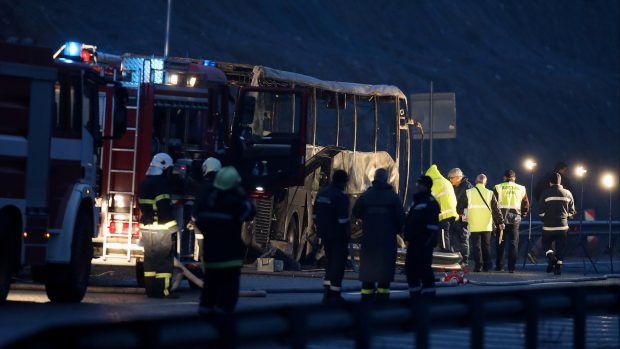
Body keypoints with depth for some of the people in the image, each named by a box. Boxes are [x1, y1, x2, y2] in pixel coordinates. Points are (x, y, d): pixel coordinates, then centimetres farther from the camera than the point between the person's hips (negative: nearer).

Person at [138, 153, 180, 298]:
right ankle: (163, 290, -9)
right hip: (161, 229, -9)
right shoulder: (160, 182, -13)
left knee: (150, 259, 11)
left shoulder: (145, 182, 16)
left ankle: (151, 290, 14)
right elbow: (164, 208, -19)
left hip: (146, 227, 9)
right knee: (164, 260, -6)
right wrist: (172, 228, -17)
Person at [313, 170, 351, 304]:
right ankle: (334, 294, -1)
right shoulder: (341, 196, -16)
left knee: (330, 262, 18)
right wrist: (348, 234, -7)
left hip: (325, 234, 7)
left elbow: (315, 215, 12)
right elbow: (343, 219, -19)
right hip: (338, 236, -7)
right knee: (338, 263, 0)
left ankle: (327, 292, 15)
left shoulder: (321, 193, 8)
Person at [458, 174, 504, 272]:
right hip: (486, 225, 1)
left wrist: (462, 214, 26)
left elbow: (459, 207, 5)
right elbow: (496, 209, 0)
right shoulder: (490, 193, 1)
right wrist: (500, 222, 5)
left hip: (474, 225, -1)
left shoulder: (468, 192, 0)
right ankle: (487, 265, 13)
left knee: (476, 245, 2)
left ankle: (478, 265, -3)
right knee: (486, 245, 13)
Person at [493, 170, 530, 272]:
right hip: (515, 219, 1)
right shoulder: (521, 189, 6)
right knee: (513, 243, 4)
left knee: (500, 243, 8)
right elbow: (526, 205, 9)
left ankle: (499, 266, 8)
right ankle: (512, 267, -1)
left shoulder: (498, 188, -1)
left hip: (501, 218, -1)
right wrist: (522, 215, 21)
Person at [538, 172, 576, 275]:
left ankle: (551, 257, -13)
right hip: (562, 226, 2)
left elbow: (540, 212, -7)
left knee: (546, 244, 14)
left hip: (548, 226, -2)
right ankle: (558, 267, 8)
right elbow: (571, 212, 7)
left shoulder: (545, 193, -7)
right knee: (560, 247, 11)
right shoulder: (567, 193, 3)